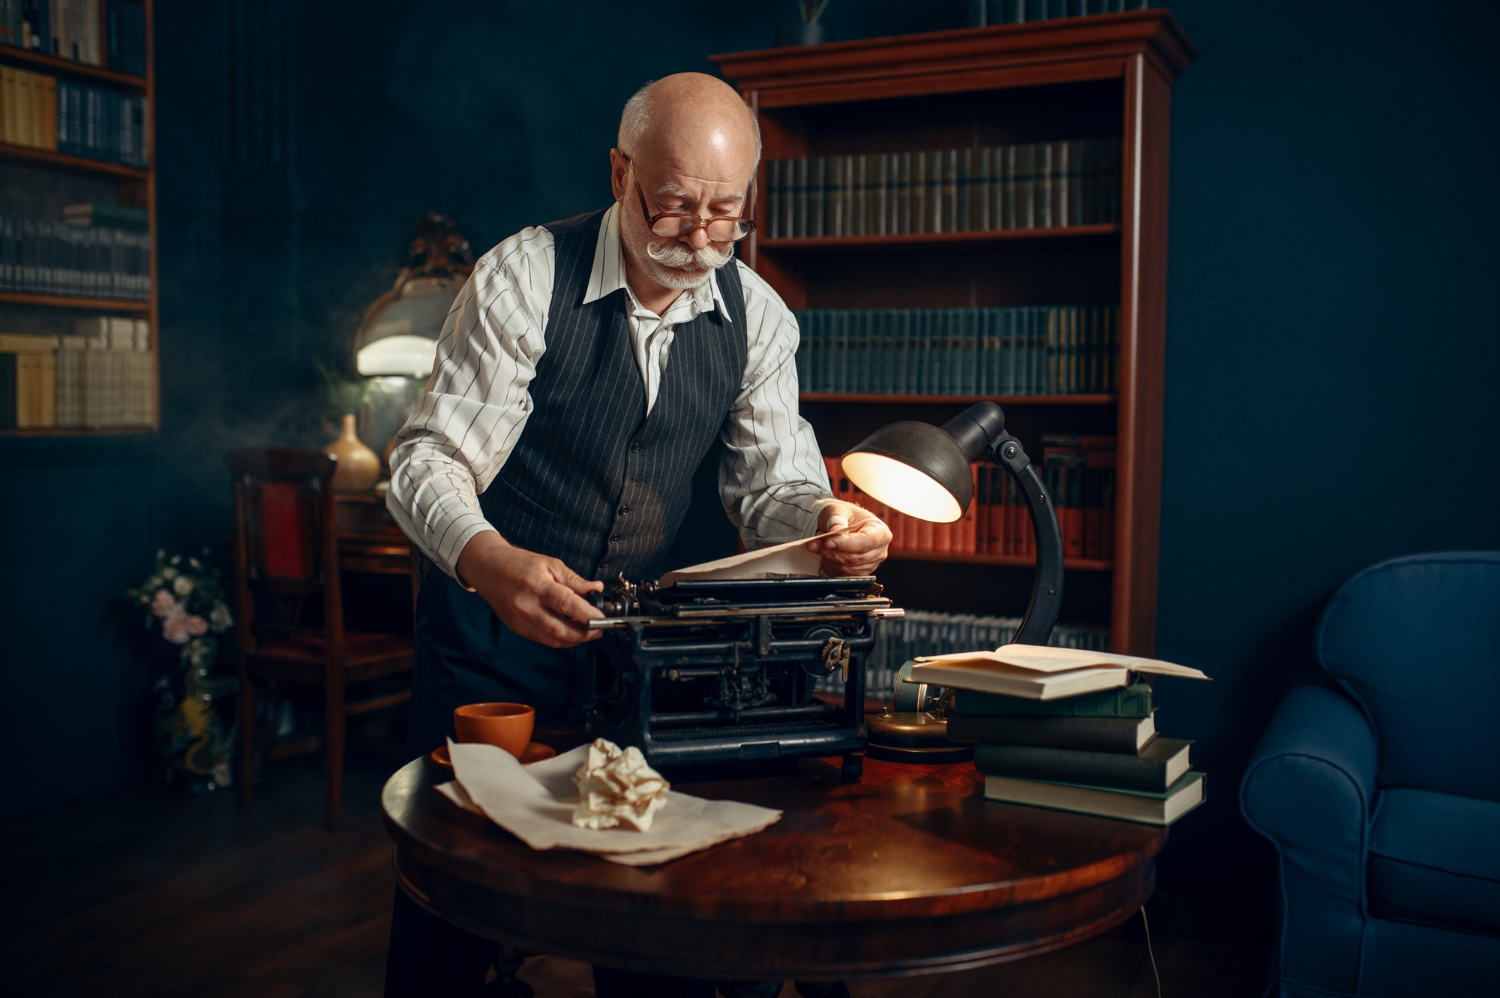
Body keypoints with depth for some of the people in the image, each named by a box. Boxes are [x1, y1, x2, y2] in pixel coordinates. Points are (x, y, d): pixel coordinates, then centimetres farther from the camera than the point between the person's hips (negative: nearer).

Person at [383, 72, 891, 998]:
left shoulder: (758, 315, -3)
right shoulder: (523, 278, -15)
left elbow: (772, 485, -1)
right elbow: (427, 460, -17)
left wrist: (827, 522, -25)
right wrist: (487, 561, -38)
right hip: (493, 622, -3)